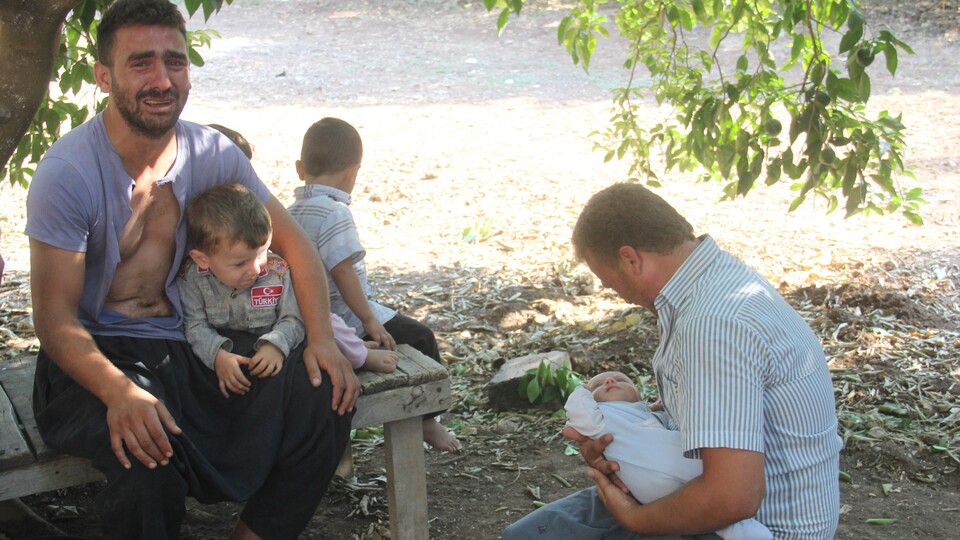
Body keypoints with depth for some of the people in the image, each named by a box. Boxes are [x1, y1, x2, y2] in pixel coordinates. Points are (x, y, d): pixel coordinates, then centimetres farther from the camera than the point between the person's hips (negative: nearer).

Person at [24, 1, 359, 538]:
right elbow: (56, 319, -17)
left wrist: (322, 339, -8)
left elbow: (293, 244, 8)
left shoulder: (212, 153, 1)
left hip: (183, 348, 5)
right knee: (149, 450, -37)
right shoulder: (68, 172, -15)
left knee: (326, 394, -15)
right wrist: (119, 391, -36)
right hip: (92, 356, -5)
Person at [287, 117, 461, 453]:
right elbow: (343, 272, -24)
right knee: (419, 338, 2)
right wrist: (370, 322, -18)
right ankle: (425, 419, 10)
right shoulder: (334, 213, -21)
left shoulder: (291, 213, 7)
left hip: (312, 321, 10)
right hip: (346, 318, -10)